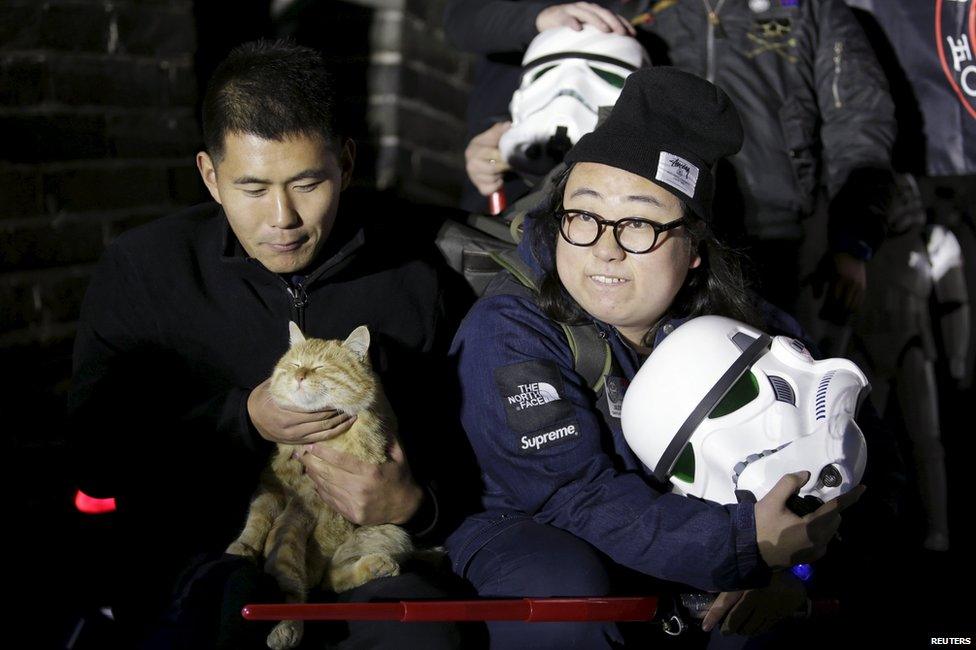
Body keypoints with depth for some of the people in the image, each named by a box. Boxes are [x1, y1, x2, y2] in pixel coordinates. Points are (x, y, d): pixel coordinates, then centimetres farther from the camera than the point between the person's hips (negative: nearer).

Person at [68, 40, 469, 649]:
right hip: (193, 555, 0)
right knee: (227, 601, -35)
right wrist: (244, 420, -13)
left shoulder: (410, 280, 3)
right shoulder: (139, 270, 0)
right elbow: (95, 456, -1)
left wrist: (413, 504, -15)